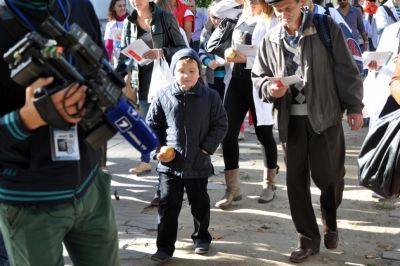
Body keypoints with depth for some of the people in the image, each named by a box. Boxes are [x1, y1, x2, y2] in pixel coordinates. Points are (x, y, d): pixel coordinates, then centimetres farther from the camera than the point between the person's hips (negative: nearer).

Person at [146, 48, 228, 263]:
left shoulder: (210, 96, -6)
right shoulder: (163, 97, -4)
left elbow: (220, 125, -1)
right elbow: (152, 124, 7)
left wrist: (206, 148, -9)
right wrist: (158, 148, -4)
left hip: (198, 163, 0)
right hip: (169, 163, 0)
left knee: (200, 204, 17)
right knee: (168, 206, 4)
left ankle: (202, 237, 37)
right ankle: (165, 246, 14)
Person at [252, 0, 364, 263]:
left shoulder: (327, 28, -5)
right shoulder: (270, 40, 4)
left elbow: (346, 70, -3)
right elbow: (258, 76, 11)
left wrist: (354, 106, -5)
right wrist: (270, 88, -11)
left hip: (325, 114, -3)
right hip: (290, 119, 3)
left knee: (328, 174, 1)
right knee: (296, 180, 5)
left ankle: (330, 222, 33)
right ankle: (309, 238, 19)